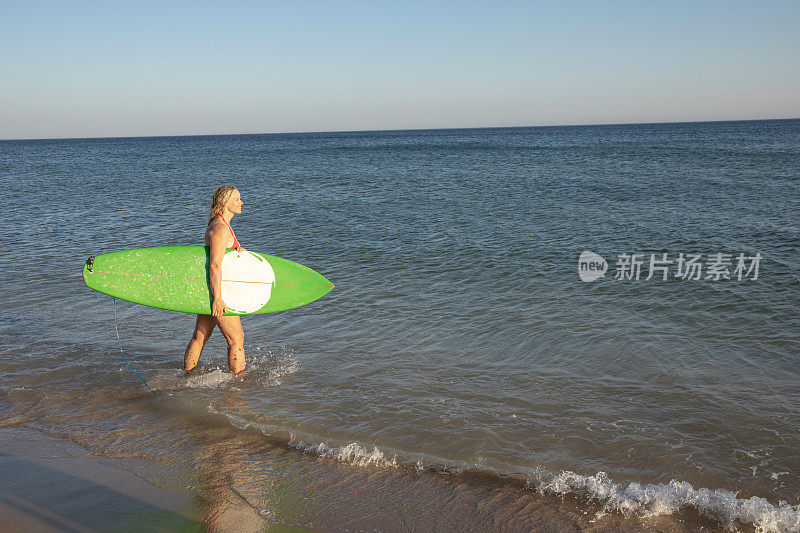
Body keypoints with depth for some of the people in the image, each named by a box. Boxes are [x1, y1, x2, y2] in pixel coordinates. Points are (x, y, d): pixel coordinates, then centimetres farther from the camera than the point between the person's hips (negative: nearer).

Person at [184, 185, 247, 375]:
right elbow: (214, 266, -23)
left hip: (210, 289, 10)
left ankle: (187, 376, 25)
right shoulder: (220, 228, -18)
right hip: (216, 290, -10)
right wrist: (218, 298, -24)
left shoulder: (221, 225, 13)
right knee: (236, 339, 0)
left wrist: (239, 249, 2)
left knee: (199, 338, 16)